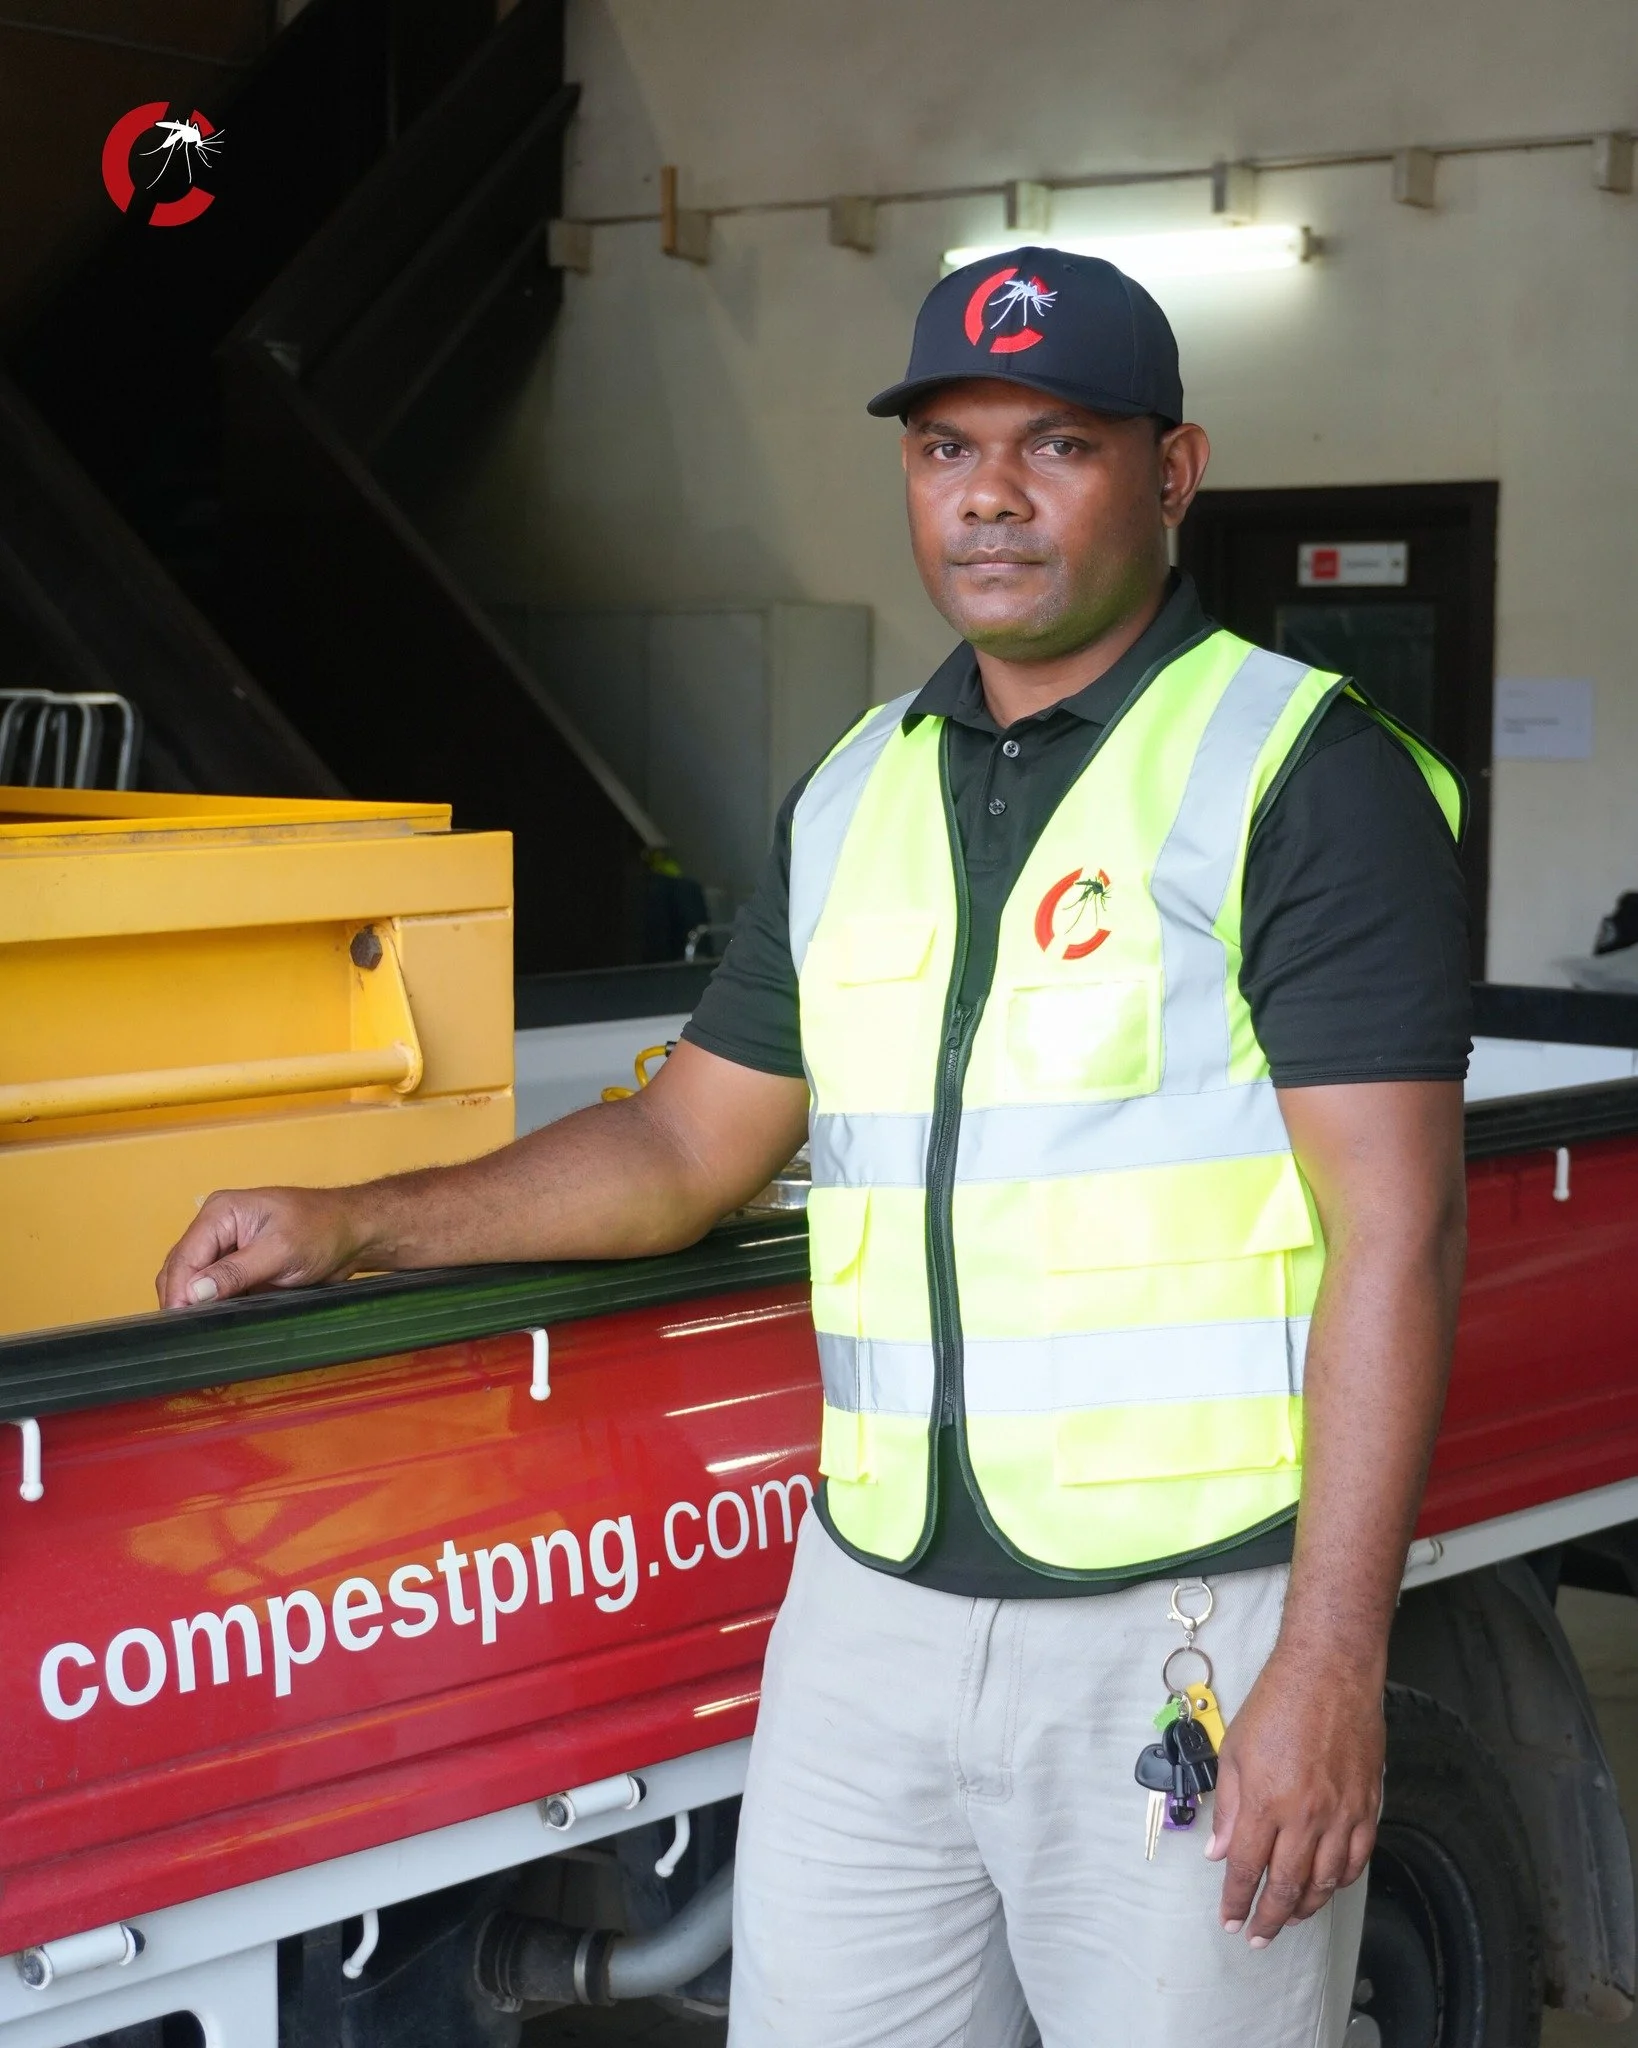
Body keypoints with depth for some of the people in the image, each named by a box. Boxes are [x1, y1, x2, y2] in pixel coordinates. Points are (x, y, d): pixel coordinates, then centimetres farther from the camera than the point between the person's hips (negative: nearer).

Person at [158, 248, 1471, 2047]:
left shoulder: (1302, 773, -6)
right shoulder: (855, 798, 14)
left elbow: (1393, 1234, -12)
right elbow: (686, 1146, 21)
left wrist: (1330, 1667, -17)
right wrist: (357, 1226, 10)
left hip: (1182, 1628, -5)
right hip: (871, 1613, 6)